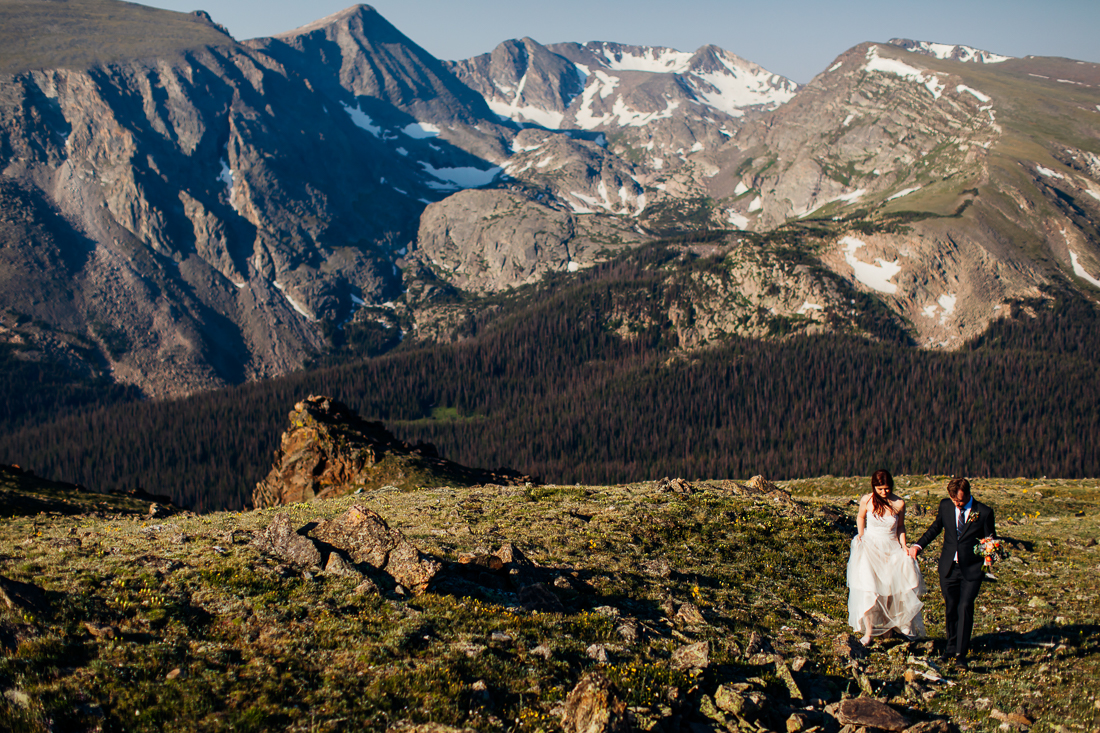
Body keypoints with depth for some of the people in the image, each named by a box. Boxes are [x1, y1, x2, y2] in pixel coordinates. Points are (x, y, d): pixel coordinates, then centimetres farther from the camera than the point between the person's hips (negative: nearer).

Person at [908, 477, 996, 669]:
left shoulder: (984, 512, -8)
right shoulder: (946, 505, 1)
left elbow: (991, 540, 0)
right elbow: (936, 527, 18)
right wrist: (918, 545, 10)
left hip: (971, 569, -3)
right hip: (948, 567, 4)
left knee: (965, 607, -12)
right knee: (950, 608, 11)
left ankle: (961, 654, -9)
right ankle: (952, 646, 29)